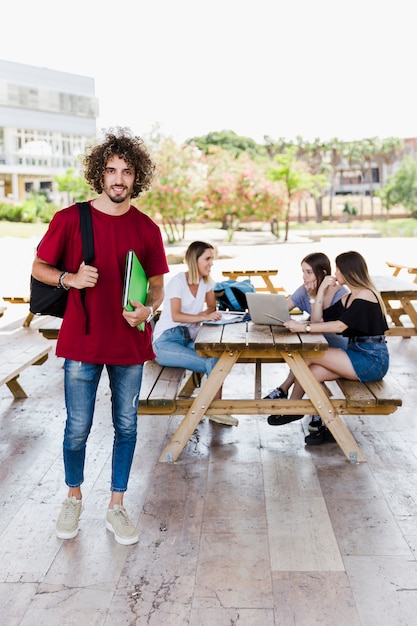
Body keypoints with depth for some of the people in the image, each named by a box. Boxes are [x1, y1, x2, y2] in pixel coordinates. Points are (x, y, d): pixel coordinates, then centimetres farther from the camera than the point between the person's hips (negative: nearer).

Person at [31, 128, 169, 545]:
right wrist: (70, 279, -16)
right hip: (82, 341, -2)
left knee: (126, 426, 10)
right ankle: (73, 499, 33)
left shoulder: (146, 229, 1)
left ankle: (116, 508, 26)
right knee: (78, 428, 7)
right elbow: (39, 268, 4)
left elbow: (157, 286, 8)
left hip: (130, 342, 2)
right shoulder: (69, 219, -4)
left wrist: (148, 309, -14)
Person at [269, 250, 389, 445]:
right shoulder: (348, 298, 16)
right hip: (357, 355, 9)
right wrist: (322, 290, 6)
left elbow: (340, 326, -24)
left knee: (309, 354, -17)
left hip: (372, 361, -9)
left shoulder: (365, 296, -12)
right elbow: (318, 319, 10)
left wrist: (304, 327, -25)